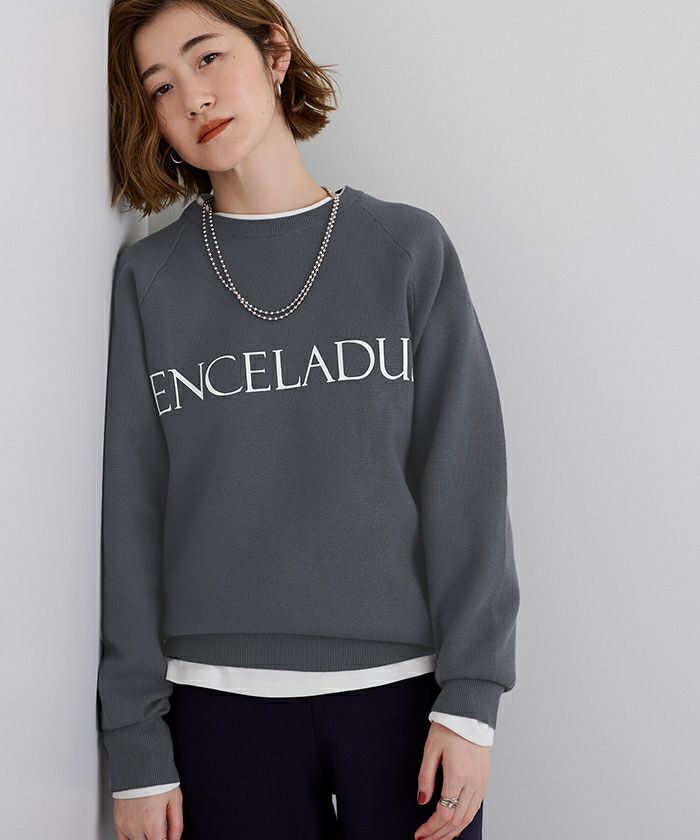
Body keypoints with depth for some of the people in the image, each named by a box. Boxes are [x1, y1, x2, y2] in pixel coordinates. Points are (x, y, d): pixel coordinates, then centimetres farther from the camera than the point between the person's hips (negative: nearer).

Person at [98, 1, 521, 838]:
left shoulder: (408, 248, 2)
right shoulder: (147, 280, 3)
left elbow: (464, 484, -1)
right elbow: (128, 515, 0)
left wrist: (471, 696, -7)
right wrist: (136, 749, -3)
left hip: (404, 686, 0)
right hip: (222, 701, 0)